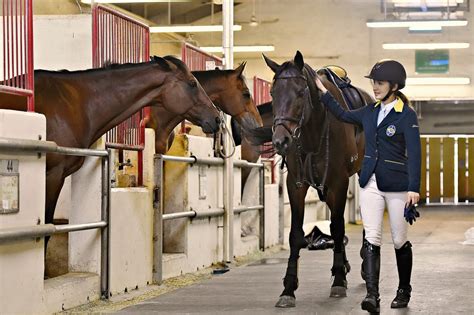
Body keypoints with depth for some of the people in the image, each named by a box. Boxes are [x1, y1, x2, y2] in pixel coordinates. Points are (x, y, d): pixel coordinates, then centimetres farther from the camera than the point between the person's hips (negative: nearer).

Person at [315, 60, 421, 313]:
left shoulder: (407, 115, -10)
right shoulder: (370, 112, 8)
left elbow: (414, 153, -17)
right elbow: (344, 115, 27)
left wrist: (414, 188, -25)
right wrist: (323, 92, 24)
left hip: (397, 186, -5)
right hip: (371, 184, 5)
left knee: (399, 241, 8)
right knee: (371, 239, -8)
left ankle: (404, 290, 27)